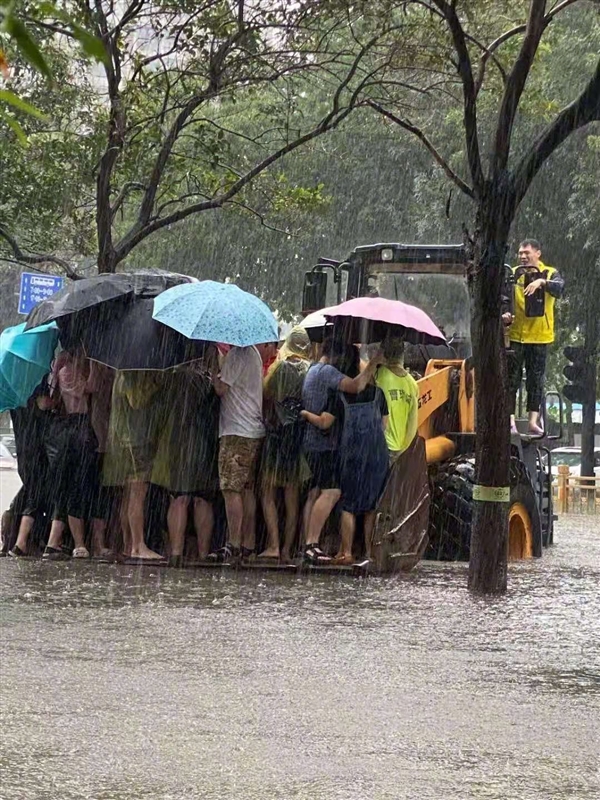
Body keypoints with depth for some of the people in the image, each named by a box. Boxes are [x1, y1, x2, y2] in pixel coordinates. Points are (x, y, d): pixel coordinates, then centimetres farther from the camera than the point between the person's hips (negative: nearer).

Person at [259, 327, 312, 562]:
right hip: (302, 434, 3)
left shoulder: (279, 367, -5)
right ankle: (287, 548, 7)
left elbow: (266, 395, -4)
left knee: (268, 492, 1)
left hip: (278, 432, -3)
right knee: (292, 494, 8)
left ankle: (273, 544, -11)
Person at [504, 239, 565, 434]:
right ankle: (510, 418, 1)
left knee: (536, 380, 5)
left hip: (540, 337, 0)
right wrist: (504, 315, -16)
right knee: (512, 378, -1)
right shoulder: (513, 274, 4)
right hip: (515, 335, 0)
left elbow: (559, 288, -19)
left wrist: (541, 282, -37)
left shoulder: (550, 274, 2)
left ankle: (533, 421, 9)